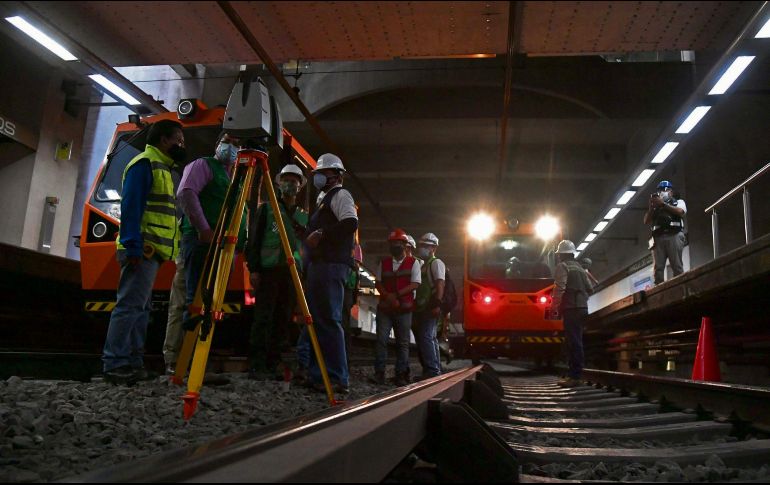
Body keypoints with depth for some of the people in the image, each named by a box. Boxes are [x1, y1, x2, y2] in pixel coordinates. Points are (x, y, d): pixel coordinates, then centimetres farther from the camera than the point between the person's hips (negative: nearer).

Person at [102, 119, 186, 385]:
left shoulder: (161, 168, 24)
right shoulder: (144, 163, -5)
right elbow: (130, 206, -16)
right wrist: (133, 247, -22)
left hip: (151, 251, 10)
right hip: (142, 250, -10)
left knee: (140, 307, 9)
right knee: (130, 306, -11)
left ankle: (133, 363, 13)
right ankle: (115, 365, -9)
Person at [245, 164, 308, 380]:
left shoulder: (304, 216, 19)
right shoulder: (267, 209, 9)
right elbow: (255, 240, 3)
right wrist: (253, 269, -7)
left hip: (293, 272, 3)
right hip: (269, 268, -3)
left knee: (284, 318, 0)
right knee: (263, 316, -8)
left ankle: (274, 362, 6)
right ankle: (256, 362, -6)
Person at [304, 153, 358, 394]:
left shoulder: (340, 195, 0)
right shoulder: (325, 199, 28)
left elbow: (351, 223, -17)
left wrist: (321, 234, -15)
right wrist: (310, 233, 18)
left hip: (331, 265, -10)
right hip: (319, 264, 10)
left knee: (329, 320, -14)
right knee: (317, 320, 8)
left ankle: (338, 379, -13)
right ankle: (318, 374, 11)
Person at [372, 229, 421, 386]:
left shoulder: (413, 263, 2)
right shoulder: (384, 262, 12)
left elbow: (415, 284, -7)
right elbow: (378, 283, 9)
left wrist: (396, 295, -16)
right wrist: (388, 296, -10)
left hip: (404, 308, -2)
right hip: (384, 307, 2)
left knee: (403, 342, 2)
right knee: (381, 340, -5)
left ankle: (401, 375, 7)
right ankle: (379, 373, -1)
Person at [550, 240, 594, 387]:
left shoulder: (562, 266, -4)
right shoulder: (579, 268, 22)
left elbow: (559, 289, -16)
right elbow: (590, 288, 23)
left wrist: (553, 307, -13)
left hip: (571, 308, -8)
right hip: (582, 307, 8)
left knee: (573, 342, -10)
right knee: (576, 341, 11)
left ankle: (574, 376, -11)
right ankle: (575, 373, 14)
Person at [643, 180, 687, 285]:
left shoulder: (679, 202, 21)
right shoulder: (655, 208, 27)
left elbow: (680, 211, -2)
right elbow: (647, 221, 15)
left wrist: (663, 204, -4)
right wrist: (651, 206, 4)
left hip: (674, 236, -2)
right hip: (658, 238, 3)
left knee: (677, 265, -12)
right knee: (658, 267, -9)